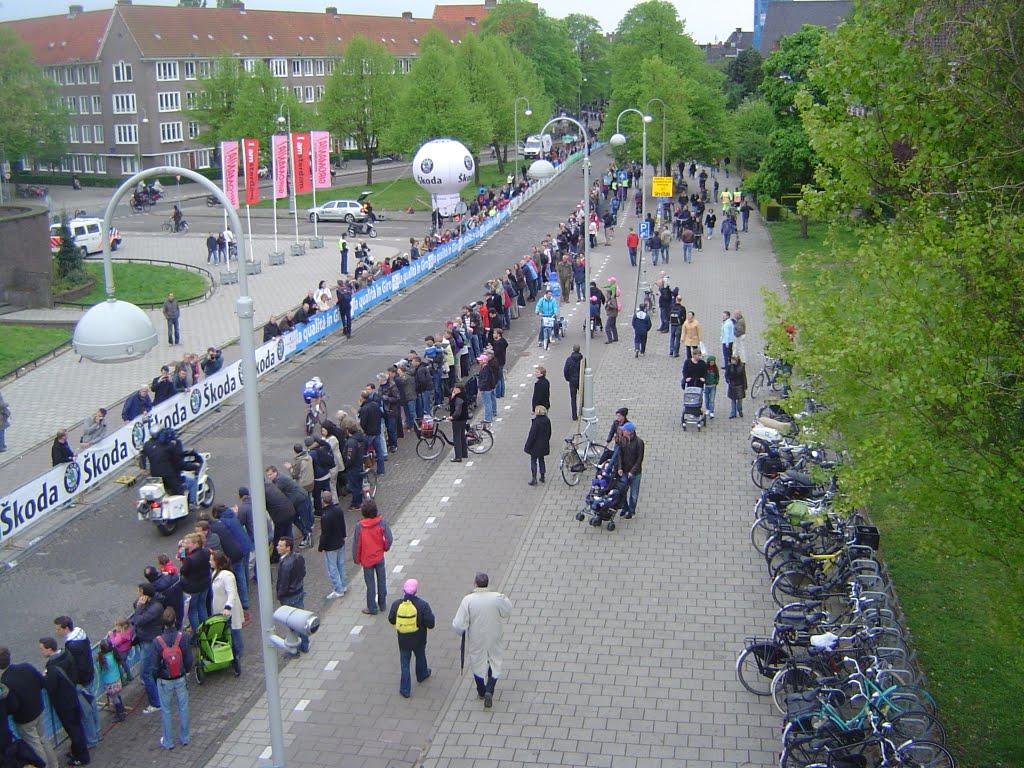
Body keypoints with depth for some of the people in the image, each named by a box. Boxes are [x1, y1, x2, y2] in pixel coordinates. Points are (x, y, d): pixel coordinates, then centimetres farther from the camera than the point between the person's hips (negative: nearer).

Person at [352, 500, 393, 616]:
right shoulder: (382, 523, -16)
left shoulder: (359, 526, -18)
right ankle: (382, 605, 29)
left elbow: (356, 544, -11)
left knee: (370, 584, 11)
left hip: (367, 559, -1)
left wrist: (356, 559, 4)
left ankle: (372, 608, 20)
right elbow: (389, 539, -12)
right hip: (379, 557, 1)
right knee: (382, 581, 17)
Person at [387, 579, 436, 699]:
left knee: (405, 664, 15)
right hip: (419, 640, -1)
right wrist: (431, 615, 0)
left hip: (403, 640, 1)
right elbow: (430, 624, -20)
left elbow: (391, 620, 0)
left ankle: (405, 690, 19)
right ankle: (422, 675, 53)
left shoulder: (396, 604, -15)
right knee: (420, 657, 28)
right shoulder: (422, 604, -23)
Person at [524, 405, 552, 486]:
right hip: (544, 445, 7)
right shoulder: (547, 421, 0)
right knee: (541, 460, 19)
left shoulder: (536, 421, -22)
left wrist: (527, 446, -12)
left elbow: (532, 435, -20)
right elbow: (549, 433, 10)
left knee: (533, 461, 3)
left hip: (536, 445, -7)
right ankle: (542, 477, 24)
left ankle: (534, 479, 0)